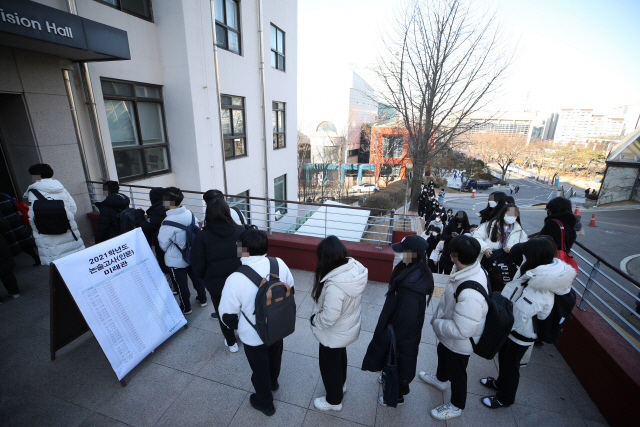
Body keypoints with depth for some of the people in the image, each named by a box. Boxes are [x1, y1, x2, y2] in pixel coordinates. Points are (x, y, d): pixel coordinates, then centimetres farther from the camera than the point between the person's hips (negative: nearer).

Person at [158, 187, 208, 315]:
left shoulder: (168, 222, -28)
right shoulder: (190, 214, -11)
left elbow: (163, 245, -15)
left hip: (175, 260, -5)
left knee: (181, 284, 15)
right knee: (196, 276, 24)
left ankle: (185, 307, 34)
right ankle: (202, 299, 43)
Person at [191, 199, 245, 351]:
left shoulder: (202, 237, -16)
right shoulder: (239, 231, -13)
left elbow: (198, 267, -10)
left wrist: (205, 278, 11)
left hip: (216, 284, -1)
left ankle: (231, 343, 38)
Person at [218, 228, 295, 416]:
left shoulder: (235, 279, -32)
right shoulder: (279, 264, -20)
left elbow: (228, 315, -19)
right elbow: (291, 290, -3)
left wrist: (237, 326, 4)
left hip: (254, 337, -4)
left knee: (260, 369, 25)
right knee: (274, 357, 33)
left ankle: (264, 402, 53)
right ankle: (273, 382, 64)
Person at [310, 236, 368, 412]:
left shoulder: (334, 285, -41)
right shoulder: (355, 268, -18)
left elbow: (329, 318, -34)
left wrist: (313, 319, -14)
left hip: (334, 335, -7)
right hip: (348, 328, 8)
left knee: (329, 364, 21)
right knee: (340, 357, 33)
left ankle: (334, 401, 47)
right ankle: (340, 385, 61)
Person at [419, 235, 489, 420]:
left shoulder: (470, 294, -45)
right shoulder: (473, 268, -17)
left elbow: (461, 330, -36)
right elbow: (449, 299, -1)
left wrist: (437, 324, -21)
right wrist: (438, 316, 4)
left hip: (459, 342, -8)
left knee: (456, 372, 20)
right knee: (442, 353, 35)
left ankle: (456, 406, 50)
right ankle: (440, 378, 66)